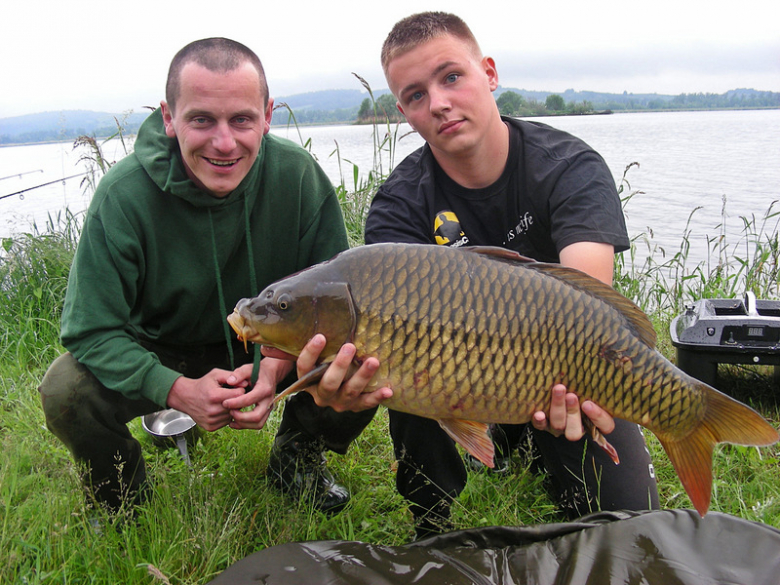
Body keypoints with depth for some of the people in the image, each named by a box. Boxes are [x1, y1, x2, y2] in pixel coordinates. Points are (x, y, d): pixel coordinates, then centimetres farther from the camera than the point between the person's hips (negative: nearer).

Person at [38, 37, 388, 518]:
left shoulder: (299, 175, -20)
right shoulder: (124, 196, -24)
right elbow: (93, 330, -21)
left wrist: (279, 364, -33)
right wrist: (178, 389, -37)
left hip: (272, 346, 1)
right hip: (161, 351, 0)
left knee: (366, 362, -23)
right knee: (67, 392, -27)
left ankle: (296, 458, 10)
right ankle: (124, 500, 8)